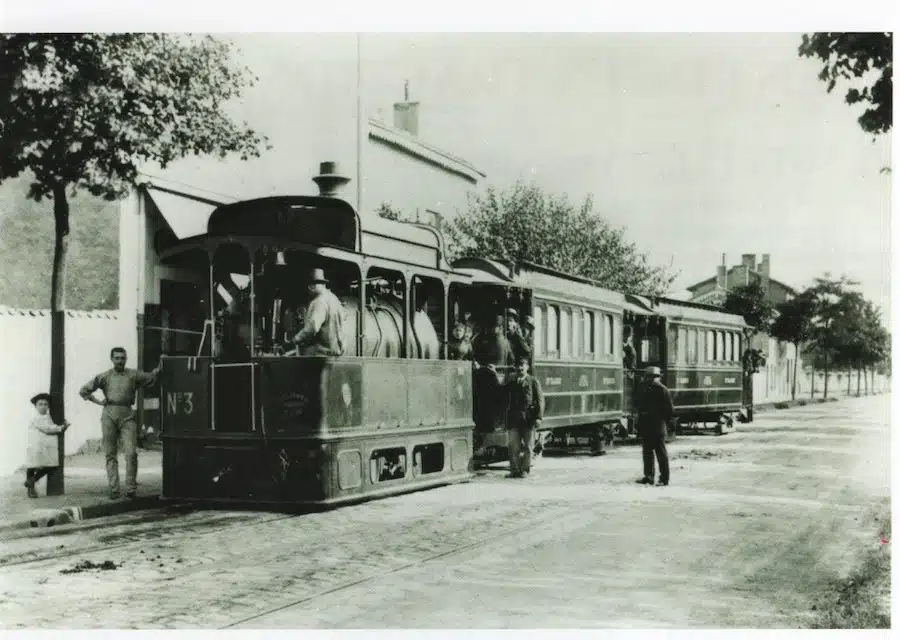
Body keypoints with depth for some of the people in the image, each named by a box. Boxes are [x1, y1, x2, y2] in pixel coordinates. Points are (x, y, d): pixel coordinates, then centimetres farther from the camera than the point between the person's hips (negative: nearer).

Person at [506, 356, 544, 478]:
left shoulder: (533, 381, 3)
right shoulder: (511, 383, 15)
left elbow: (540, 400, 0)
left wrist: (539, 417, -10)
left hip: (528, 419, -2)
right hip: (514, 419, 3)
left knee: (527, 446, 4)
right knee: (514, 446, 1)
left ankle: (525, 469, 13)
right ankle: (514, 469, 8)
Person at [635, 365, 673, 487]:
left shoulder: (662, 390, -9)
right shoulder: (644, 389, 13)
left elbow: (670, 410, -8)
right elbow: (640, 407, 16)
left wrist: (663, 422, -5)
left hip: (658, 428, -7)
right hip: (645, 427, 7)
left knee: (661, 452, -2)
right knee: (647, 452, 12)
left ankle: (664, 479, 2)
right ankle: (648, 476, 19)